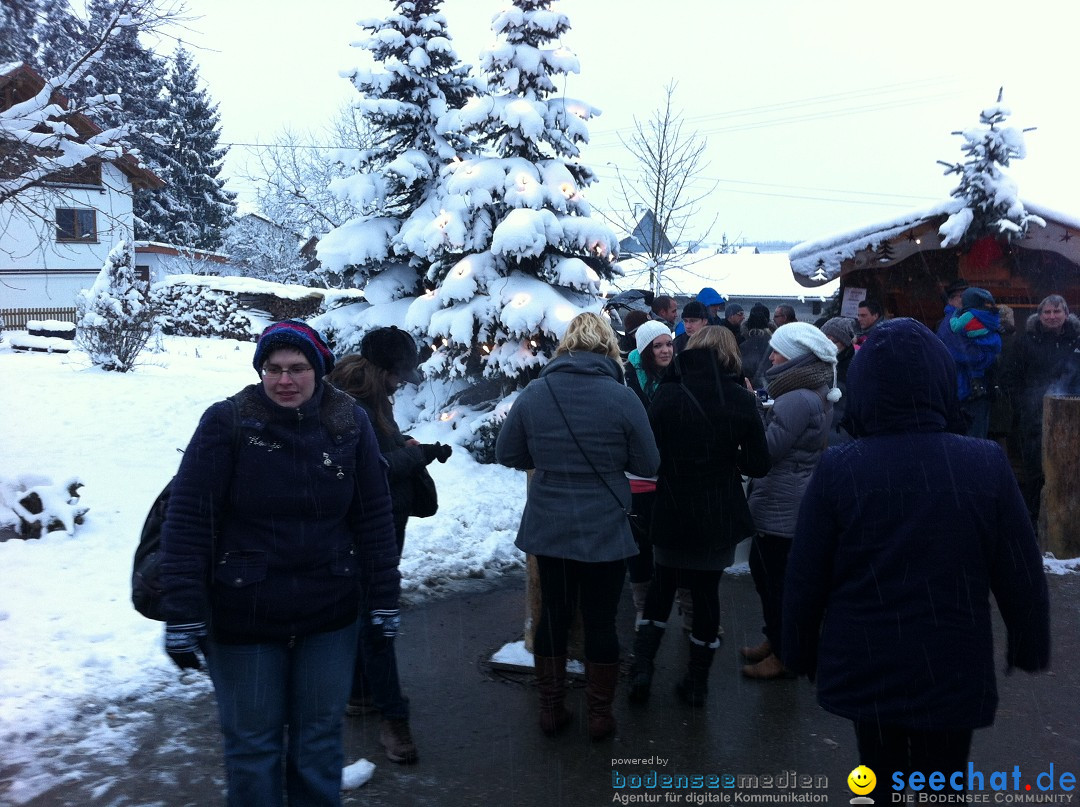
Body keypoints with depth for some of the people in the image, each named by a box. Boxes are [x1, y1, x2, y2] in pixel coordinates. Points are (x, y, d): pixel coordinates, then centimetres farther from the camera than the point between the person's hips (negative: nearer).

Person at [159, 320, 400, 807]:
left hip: (329, 619, 2)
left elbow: (375, 516, 2)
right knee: (252, 744, 13)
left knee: (320, 739, 16)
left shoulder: (349, 424, -3)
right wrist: (183, 614, -14)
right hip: (242, 619, -2)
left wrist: (384, 598, 2)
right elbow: (187, 520, -11)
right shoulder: (227, 422, -11)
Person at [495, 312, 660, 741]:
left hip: (548, 528, 3)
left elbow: (507, 454, 2)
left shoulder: (533, 393, -6)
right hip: (605, 531, -2)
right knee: (600, 620, 11)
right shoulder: (622, 397, -14)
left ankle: (551, 709, 29)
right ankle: (600, 716, 24)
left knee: (553, 614, 16)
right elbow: (648, 465, -6)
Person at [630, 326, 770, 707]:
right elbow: (758, 464, -4)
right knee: (706, 590, 13)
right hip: (720, 517, 0)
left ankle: (642, 668, 12)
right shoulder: (742, 401, -8)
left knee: (663, 583, 19)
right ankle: (697, 682, 23)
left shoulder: (667, 395, -10)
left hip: (673, 513, 0)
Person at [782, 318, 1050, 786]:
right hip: (953, 670, 0)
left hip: (864, 668, 0)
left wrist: (801, 652, 7)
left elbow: (805, 578, -9)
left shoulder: (838, 469, -15)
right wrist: (1030, 645, 12)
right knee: (941, 781, 18)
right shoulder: (987, 464, -13)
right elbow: (1021, 575, -5)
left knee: (880, 771, 20)